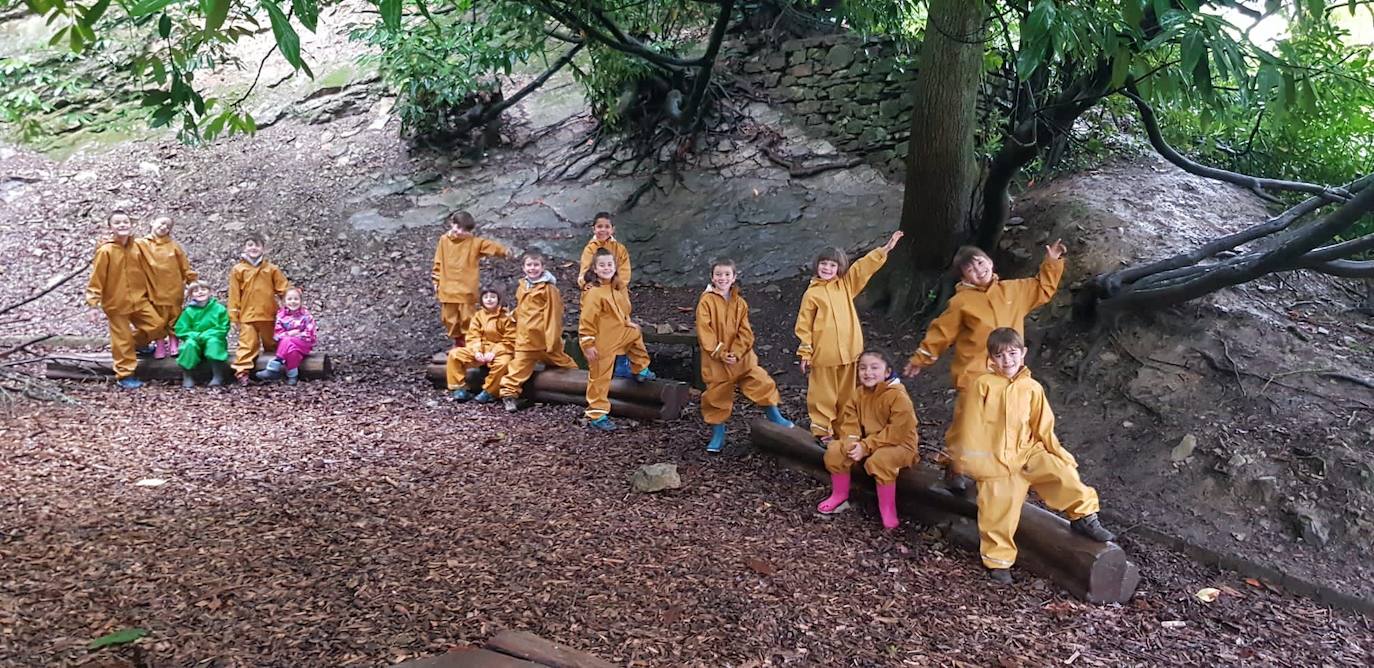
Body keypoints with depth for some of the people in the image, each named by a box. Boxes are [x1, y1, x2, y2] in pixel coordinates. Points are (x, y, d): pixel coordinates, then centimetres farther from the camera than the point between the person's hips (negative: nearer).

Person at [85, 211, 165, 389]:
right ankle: (125, 376, 12)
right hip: (116, 303, -5)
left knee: (157, 325, 2)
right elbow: (97, 277, -13)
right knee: (122, 339, 1)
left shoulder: (136, 248, 2)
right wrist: (93, 299, -16)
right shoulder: (105, 251, -15)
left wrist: (147, 292, 19)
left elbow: (142, 272, 14)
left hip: (138, 299, 5)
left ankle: (137, 342, 31)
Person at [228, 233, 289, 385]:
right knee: (247, 345, -10)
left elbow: (284, 289, 4)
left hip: (269, 315, 2)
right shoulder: (238, 269, 1)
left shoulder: (272, 269, 3)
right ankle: (241, 372, -14)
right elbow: (234, 295, 1)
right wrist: (234, 315, -2)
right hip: (247, 315, -2)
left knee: (272, 345, 13)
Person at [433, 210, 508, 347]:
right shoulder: (444, 240, 4)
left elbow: (490, 245, -20)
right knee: (450, 319, 12)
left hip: (466, 290, -3)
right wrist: (436, 282, 10)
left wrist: (504, 251, -39)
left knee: (467, 319, 2)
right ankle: (457, 343, 29)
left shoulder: (474, 242, -6)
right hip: (447, 289, 3)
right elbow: (438, 263, 10)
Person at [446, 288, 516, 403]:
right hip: (480, 350, 4)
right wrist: (476, 351, -18)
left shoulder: (506, 317, -6)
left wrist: (494, 352, -22)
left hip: (499, 351, -4)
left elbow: (509, 342, -10)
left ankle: (488, 392, -20)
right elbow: (473, 337, 2)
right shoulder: (478, 316, 7)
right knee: (454, 354, -13)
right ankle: (460, 388, -7)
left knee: (502, 363, -39)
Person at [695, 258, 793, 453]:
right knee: (716, 396, 5)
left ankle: (774, 417, 17)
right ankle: (717, 435, 20)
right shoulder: (706, 301, -8)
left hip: (741, 358, 3)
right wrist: (720, 353, -19)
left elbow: (745, 332, -1)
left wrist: (736, 353, -15)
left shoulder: (740, 303, 4)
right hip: (715, 361, -3)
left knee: (763, 383, -2)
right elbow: (704, 332, -14)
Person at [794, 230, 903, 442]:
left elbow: (864, 267, -1)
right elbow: (804, 326, -2)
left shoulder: (846, 285, 7)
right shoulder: (812, 294, -3)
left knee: (846, 393, 13)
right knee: (823, 394, 4)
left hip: (849, 351, 4)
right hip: (823, 353, -4)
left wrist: (884, 250, -11)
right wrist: (805, 354, -4)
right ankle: (822, 430, 14)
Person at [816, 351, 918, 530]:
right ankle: (840, 496, 7)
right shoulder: (859, 394, 0)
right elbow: (849, 421, 2)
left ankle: (888, 510, -18)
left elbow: (896, 433, -24)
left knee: (880, 460, -37)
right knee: (835, 450, -12)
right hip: (865, 443, 6)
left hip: (898, 445, -6)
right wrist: (852, 442, -19)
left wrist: (866, 447, -26)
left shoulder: (899, 396, -21)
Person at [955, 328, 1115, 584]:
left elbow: (1043, 427, 10)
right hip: (995, 460, -2)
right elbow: (973, 427, -1)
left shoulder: (1032, 388, 5)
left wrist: (1059, 454, 4)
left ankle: (1084, 517, 1)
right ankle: (998, 560, 10)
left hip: (1028, 452, 3)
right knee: (998, 507, -7)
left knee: (1062, 471, -19)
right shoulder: (982, 385, -3)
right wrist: (973, 460, -3)